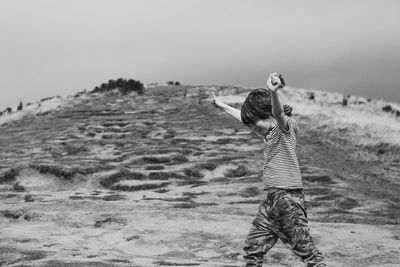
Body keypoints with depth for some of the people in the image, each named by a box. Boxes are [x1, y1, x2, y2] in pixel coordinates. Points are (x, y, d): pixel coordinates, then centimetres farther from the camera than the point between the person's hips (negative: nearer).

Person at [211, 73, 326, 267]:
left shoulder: (286, 126, -8)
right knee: (252, 248, 8)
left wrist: (273, 93, -52)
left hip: (288, 196, -8)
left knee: (305, 249, -7)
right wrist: (222, 106, 44)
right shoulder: (268, 132, 16)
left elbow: (278, 113, -31)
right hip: (269, 198, 9)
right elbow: (244, 118, 32)